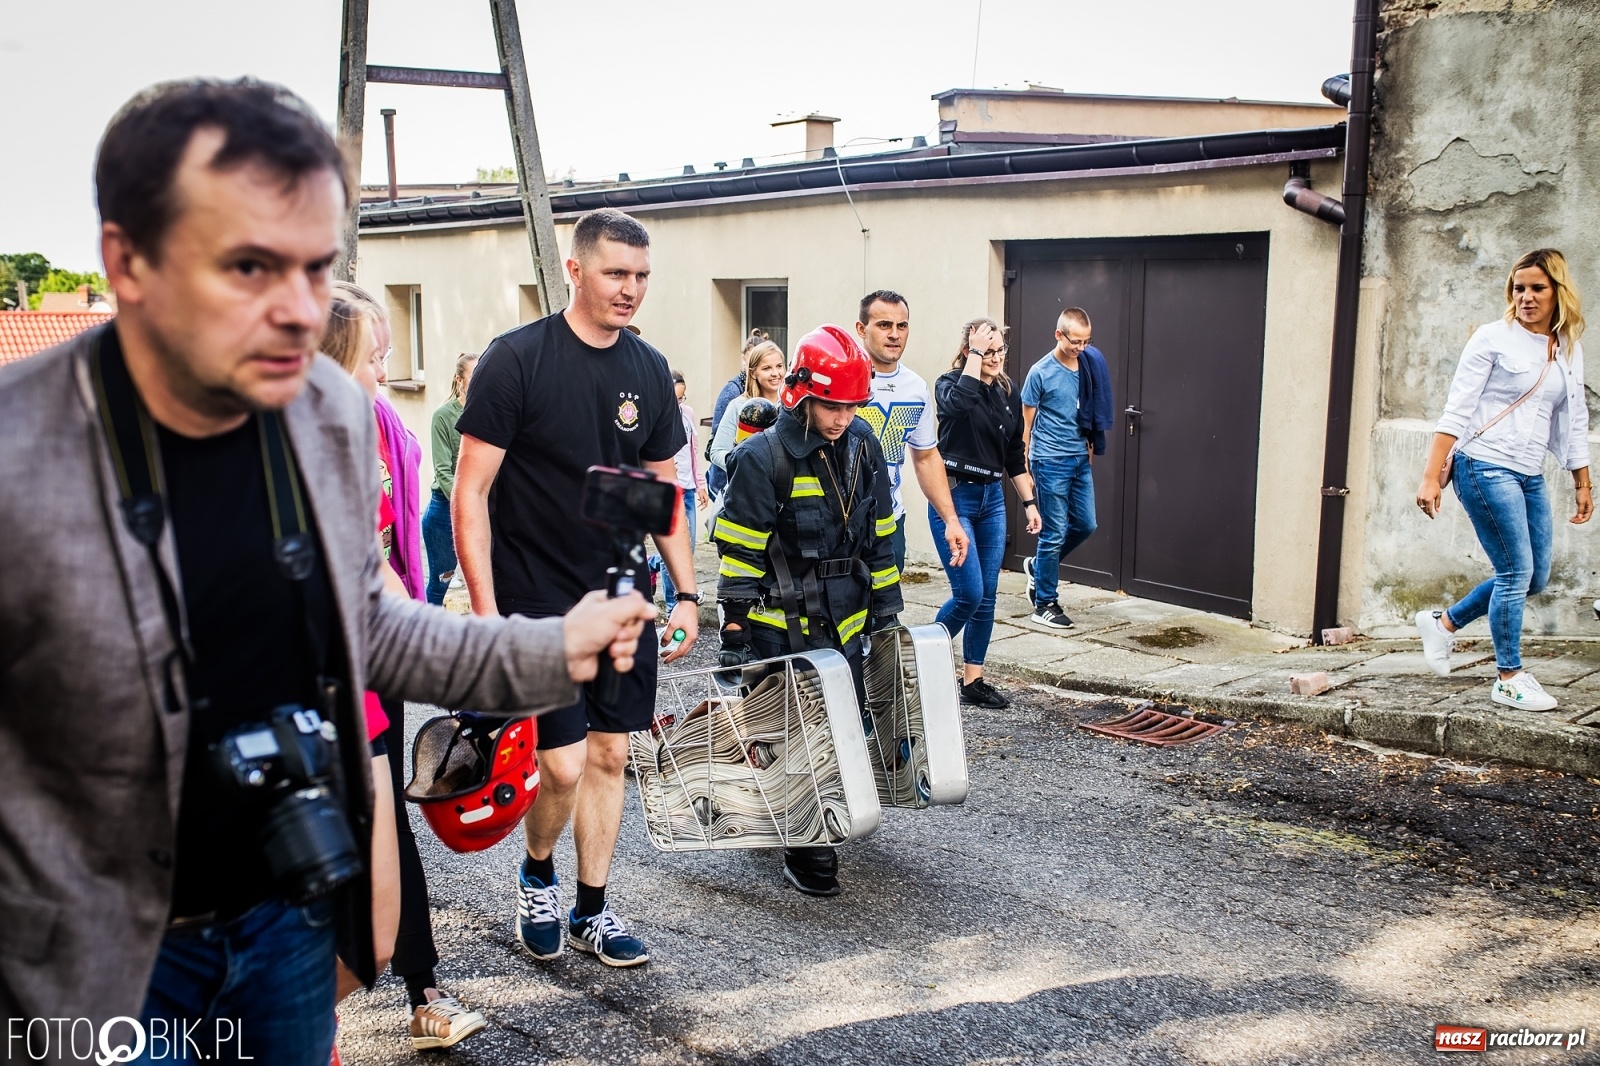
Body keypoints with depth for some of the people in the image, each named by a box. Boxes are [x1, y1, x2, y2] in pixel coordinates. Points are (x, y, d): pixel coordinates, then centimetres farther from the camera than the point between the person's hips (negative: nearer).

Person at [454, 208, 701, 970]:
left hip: (620, 598, 5)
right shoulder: (516, 359, -11)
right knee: (565, 764, -7)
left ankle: (590, 911, 26)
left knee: (610, 754, 10)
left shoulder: (649, 370, 5)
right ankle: (537, 877, 24)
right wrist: (487, 612, -17)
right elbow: (470, 491, -12)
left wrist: (687, 594, 9)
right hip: (535, 601, -5)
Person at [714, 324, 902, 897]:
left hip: (843, 624, 6)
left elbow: (880, 535, 13)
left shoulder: (862, 446, 4)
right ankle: (805, 851, 9)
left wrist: (886, 608, 14)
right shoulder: (763, 458, -13)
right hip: (781, 628, -6)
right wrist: (734, 634, -11)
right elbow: (738, 553, -10)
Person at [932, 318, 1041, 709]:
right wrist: (975, 353, -24)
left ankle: (973, 680, 17)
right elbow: (959, 403, -34)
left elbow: (1015, 456, 15)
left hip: (992, 498, 6)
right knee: (969, 593, -10)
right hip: (954, 496, -6)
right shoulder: (949, 383, -7)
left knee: (987, 596, 6)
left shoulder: (1007, 393, 8)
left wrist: (1029, 502, 11)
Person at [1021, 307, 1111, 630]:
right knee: (1055, 533, -3)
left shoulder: (1090, 366, 3)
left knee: (1085, 525, 10)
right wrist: (1023, 468, -7)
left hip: (1080, 459, 6)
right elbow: (1025, 423, -6)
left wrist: (1091, 448, 14)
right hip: (1051, 462, -6)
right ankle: (1044, 605, 8)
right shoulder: (1041, 372, -10)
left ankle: (1038, 566, 33)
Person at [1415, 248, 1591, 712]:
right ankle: (1509, 678, 6)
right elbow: (1456, 411, -9)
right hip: (1484, 466, -7)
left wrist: (1583, 484, 20)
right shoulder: (1493, 339, -5)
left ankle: (1444, 622, 25)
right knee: (1516, 572, -7)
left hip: (1530, 476, 7)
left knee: (1534, 577, 8)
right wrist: (1431, 477, -15)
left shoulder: (1569, 350, 13)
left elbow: (1573, 423, 20)